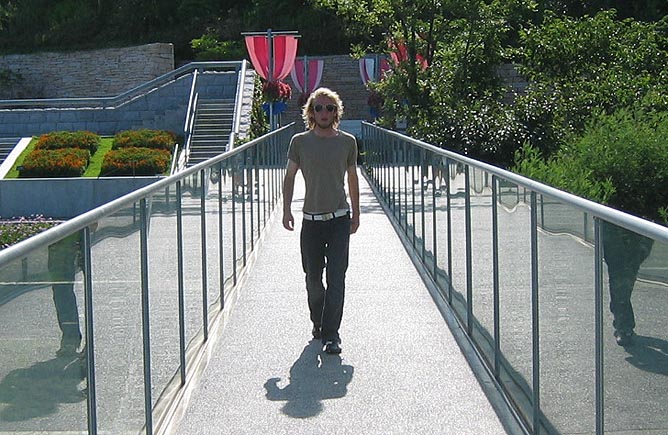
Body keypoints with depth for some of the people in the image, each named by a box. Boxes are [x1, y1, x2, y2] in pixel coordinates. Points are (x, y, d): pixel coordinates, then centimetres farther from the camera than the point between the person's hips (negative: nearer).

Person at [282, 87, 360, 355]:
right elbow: (290, 177, 7)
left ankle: (331, 334, -6)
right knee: (313, 278, 9)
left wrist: (356, 214, 14)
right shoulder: (300, 142, 1)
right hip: (311, 219, 1)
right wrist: (286, 210, -2)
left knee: (336, 278, -8)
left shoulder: (347, 142, 3)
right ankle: (318, 322, 31)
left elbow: (352, 179, 12)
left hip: (340, 217, -1)